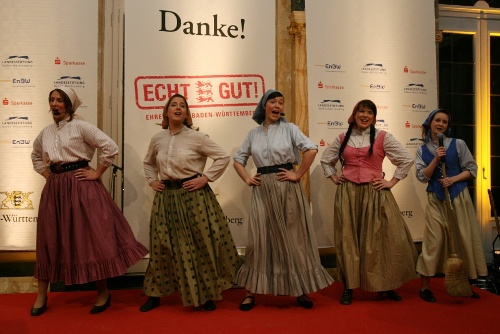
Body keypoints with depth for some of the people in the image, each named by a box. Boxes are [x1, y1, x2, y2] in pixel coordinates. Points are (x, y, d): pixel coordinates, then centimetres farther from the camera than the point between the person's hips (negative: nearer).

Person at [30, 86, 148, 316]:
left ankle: (103, 292, 14)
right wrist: (47, 174, 14)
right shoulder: (45, 133, 12)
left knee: (92, 237, -1)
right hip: (54, 189, 6)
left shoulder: (81, 126, -6)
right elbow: (35, 157, 30)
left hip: (80, 185, -6)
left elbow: (111, 147, -13)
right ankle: (41, 296, 25)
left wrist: (97, 173, -10)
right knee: (49, 240, 11)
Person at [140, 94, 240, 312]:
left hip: (193, 196, -3)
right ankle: (155, 294, 25)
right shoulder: (157, 139, 7)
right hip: (166, 197, 4)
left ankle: (206, 295, 17)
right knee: (162, 245, 10)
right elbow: (148, 163, 25)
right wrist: (152, 181, 10)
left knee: (200, 244, 2)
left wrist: (205, 178, -9)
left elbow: (223, 157, -5)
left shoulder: (196, 137, -6)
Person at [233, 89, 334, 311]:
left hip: (287, 188, -2)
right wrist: (247, 179, 3)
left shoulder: (289, 128, 0)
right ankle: (251, 291, 14)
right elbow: (238, 160, 16)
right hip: (262, 190, 2)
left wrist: (297, 175, -11)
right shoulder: (253, 134, 10)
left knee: (291, 238, 6)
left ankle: (299, 290, 19)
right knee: (260, 239, 4)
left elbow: (311, 149, -10)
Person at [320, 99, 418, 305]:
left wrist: (392, 182, -2)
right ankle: (348, 287, 14)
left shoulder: (383, 137, 1)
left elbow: (407, 160, 2)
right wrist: (333, 178, 10)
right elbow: (325, 160, 22)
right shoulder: (343, 139, 9)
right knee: (348, 239, 4)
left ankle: (385, 286, 18)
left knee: (380, 238, 0)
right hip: (347, 193, 2)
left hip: (375, 193, -1)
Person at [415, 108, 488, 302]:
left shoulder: (458, 144, 0)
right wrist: (436, 159, -15)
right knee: (434, 240, -3)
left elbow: (472, 169, 1)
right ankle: (424, 286, 7)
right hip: (436, 199, -1)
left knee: (463, 239, 6)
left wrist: (453, 179, -14)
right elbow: (422, 177, -4)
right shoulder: (422, 150, 3)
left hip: (458, 196, 1)